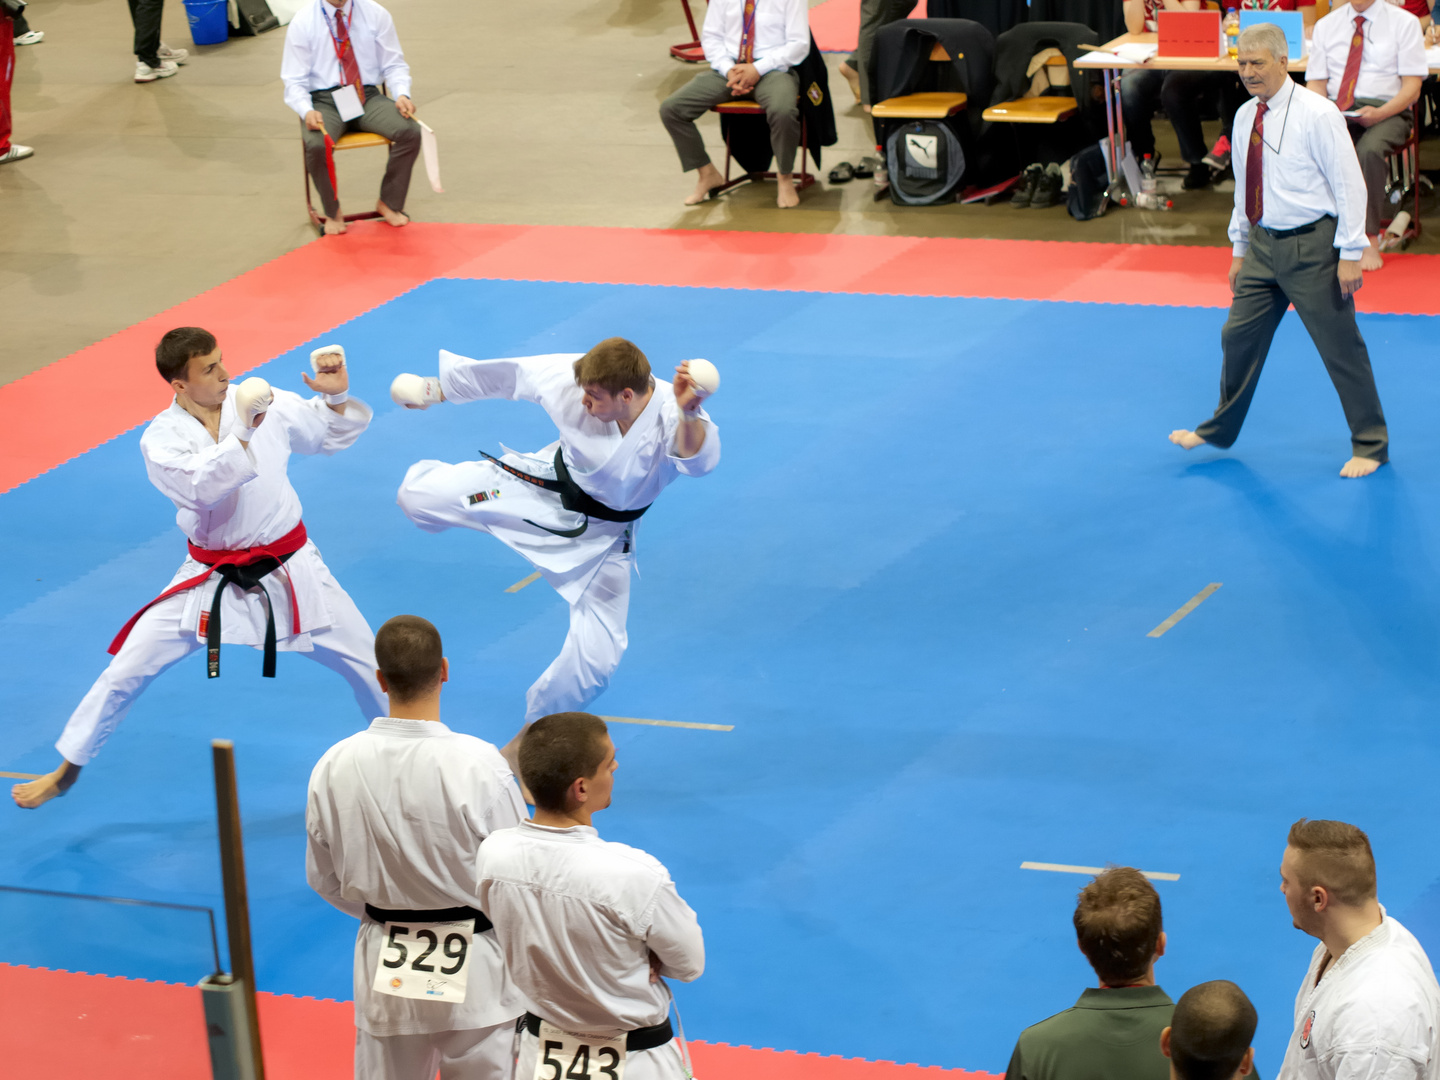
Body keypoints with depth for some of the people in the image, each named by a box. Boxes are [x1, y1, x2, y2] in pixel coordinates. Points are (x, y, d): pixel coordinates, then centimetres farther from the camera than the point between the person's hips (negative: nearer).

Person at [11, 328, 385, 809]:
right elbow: (203, 487, -32)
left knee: (368, 663, 4)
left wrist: (336, 397, -15)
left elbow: (332, 433, 5)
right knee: (126, 671, -1)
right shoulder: (161, 439, -14)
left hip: (288, 571, 1)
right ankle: (66, 770, 17)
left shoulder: (261, 401, -7)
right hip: (212, 579, -1)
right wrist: (244, 431, -39)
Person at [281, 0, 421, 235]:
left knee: (410, 132, -26)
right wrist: (307, 111, -23)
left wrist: (401, 94, -13)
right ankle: (332, 213, -7)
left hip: (367, 96, 2)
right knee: (316, 145, -34)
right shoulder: (302, 22, -2)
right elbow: (294, 82, -2)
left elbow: (393, 65, 8)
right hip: (324, 100, -2)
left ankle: (389, 203, -2)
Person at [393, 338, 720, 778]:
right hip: (545, 490, 1)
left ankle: (526, 743, 23)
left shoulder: (671, 417, -33)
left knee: (594, 657, -4)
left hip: (601, 536, -1)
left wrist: (688, 416, -79)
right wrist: (434, 391, 3)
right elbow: (504, 375, -8)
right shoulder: (571, 381, -24)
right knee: (418, 498, -9)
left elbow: (698, 459, -56)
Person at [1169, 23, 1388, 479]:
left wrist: (1350, 254, -15)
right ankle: (1220, 429, 32)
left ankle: (1370, 445, 12)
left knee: (1341, 346, 0)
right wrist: (1240, 248, 18)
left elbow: (1349, 184, -14)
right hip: (1263, 244, 7)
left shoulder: (1317, 115, -16)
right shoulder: (1245, 117, 5)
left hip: (1311, 245, -7)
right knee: (1239, 335, 14)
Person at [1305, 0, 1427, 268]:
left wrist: (1379, 113, -21)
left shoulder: (1405, 23, 4)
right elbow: (1316, 82, 12)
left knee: (1370, 149, -37)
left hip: (1387, 112, -2)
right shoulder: (1326, 25, 15)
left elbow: (1412, 87, -2)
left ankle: (1370, 241, -33)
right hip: (1335, 110, 3)